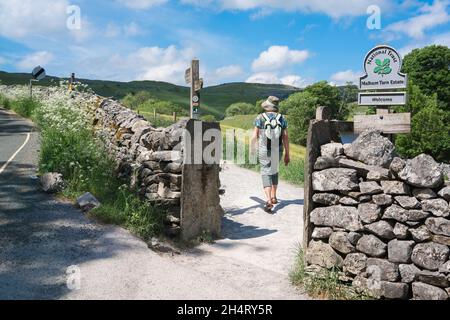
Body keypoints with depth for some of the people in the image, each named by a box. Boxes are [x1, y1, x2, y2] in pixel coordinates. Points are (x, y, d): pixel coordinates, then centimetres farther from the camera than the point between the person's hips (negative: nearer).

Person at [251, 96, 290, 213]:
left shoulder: (260, 118, -7)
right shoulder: (282, 119, -1)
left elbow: (254, 136, -7)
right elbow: (285, 137, -5)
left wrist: (252, 148, 11)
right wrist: (287, 154, 1)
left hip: (264, 151, -3)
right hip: (277, 151, 3)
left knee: (266, 174, -1)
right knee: (275, 171, 23)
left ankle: (269, 200, -17)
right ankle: (274, 197, 30)